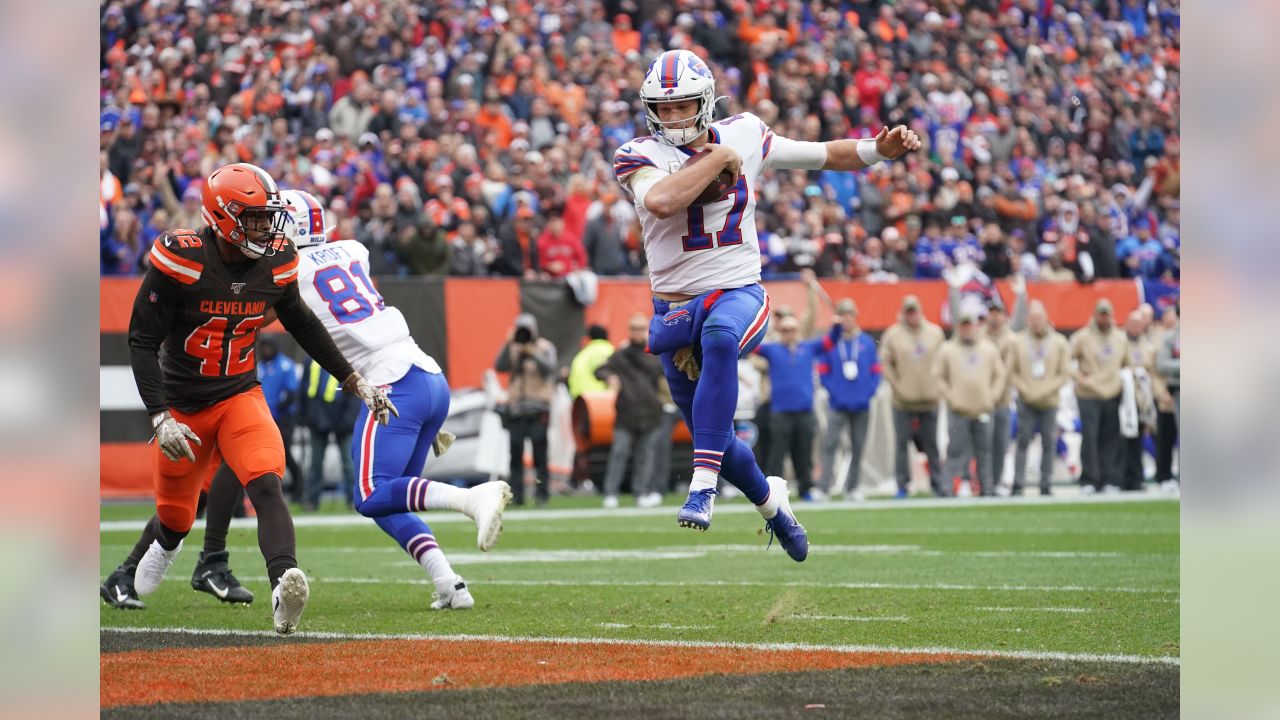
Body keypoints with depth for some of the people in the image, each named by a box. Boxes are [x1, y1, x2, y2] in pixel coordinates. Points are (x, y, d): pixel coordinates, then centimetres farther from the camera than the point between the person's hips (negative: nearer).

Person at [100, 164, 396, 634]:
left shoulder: (275, 263, -4)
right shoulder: (180, 260, -18)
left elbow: (303, 326, 14)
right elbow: (142, 341, -14)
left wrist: (357, 383, 14)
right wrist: (160, 418, -22)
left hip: (241, 396, 2)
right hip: (183, 406, -2)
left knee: (266, 486, -25)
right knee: (176, 518, 11)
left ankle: (284, 586, -44)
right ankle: (126, 578, 43)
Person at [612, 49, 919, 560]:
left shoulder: (744, 135, 4)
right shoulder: (640, 156, -5)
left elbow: (822, 155, 17)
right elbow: (661, 202, -28)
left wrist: (879, 149, 4)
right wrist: (717, 158, -19)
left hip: (739, 293, -1)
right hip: (675, 305, 1)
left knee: (719, 336, -39)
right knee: (716, 439, 9)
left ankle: (704, 484, -42)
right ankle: (769, 499, 42)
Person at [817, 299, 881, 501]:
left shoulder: (867, 342, 3)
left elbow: (875, 371, 6)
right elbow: (823, 371, -1)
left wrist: (869, 392, -6)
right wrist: (833, 392, -11)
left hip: (861, 406, 3)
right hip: (838, 405, -3)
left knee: (858, 447, 9)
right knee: (829, 444, -14)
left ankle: (852, 488, 18)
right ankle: (826, 486, -16)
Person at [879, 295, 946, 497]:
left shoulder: (935, 333, 4)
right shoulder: (893, 335, -3)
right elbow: (885, 363, -1)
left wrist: (937, 384, 2)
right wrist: (896, 384, -8)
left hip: (929, 398, 2)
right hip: (903, 400, -2)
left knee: (932, 444, 6)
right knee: (901, 443, 1)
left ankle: (937, 484, 10)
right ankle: (902, 485, 7)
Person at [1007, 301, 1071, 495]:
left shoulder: (1059, 343, 3)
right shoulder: (1017, 342, 3)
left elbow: (1065, 374, 1)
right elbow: (1012, 372, 3)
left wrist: (1046, 390, -10)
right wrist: (1025, 390, -9)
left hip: (1049, 401, 1)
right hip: (1026, 401, -1)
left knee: (1049, 443, 1)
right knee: (1023, 441, -4)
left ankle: (1046, 485, 7)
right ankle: (1018, 485, -2)